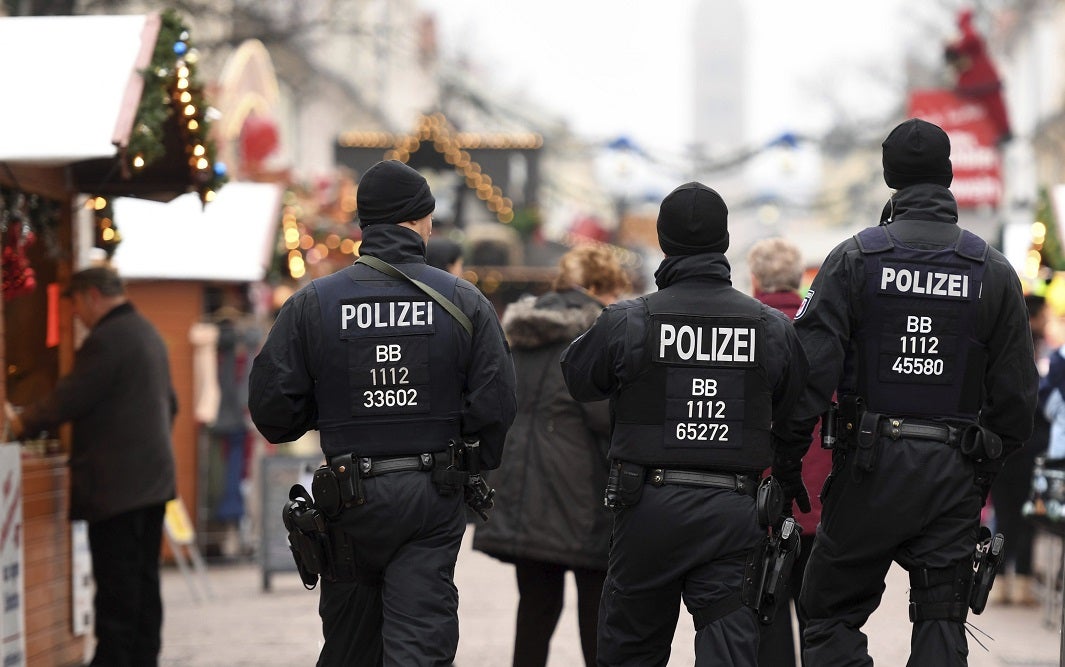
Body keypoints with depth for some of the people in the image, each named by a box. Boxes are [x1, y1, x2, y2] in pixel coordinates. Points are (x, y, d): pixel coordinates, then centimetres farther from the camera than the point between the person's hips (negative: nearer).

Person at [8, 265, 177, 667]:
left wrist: (21, 423, -1)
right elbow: (170, 402, 22)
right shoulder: (149, 334, 15)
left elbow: (68, 400, -15)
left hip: (115, 483, -9)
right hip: (153, 478, 9)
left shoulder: (105, 340, -15)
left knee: (116, 585, -6)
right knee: (145, 580, 11)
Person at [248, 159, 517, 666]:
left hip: (349, 496, 1)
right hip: (433, 497, -1)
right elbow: (496, 405, -6)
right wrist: (476, 467, 12)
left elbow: (270, 407, -4)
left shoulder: (312, 303, -3)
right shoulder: (464, 302, -3)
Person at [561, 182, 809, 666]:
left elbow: (578, 379, 10)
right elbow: (795, 407, 10)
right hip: (734, 512, 1)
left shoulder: (627, 322, -5)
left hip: (649, 504, -1)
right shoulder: (773, 327, 1)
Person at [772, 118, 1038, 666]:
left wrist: (787, 457, -1)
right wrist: (988, 466, 18)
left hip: (871, 466, -2)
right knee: (941, 622, 9)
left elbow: (810, 369, -9)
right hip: (955, 474, 2)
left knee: (830, 614, 6)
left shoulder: (854, 258, -3)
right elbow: (1017, 393, 6)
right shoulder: (994, 271, 4)